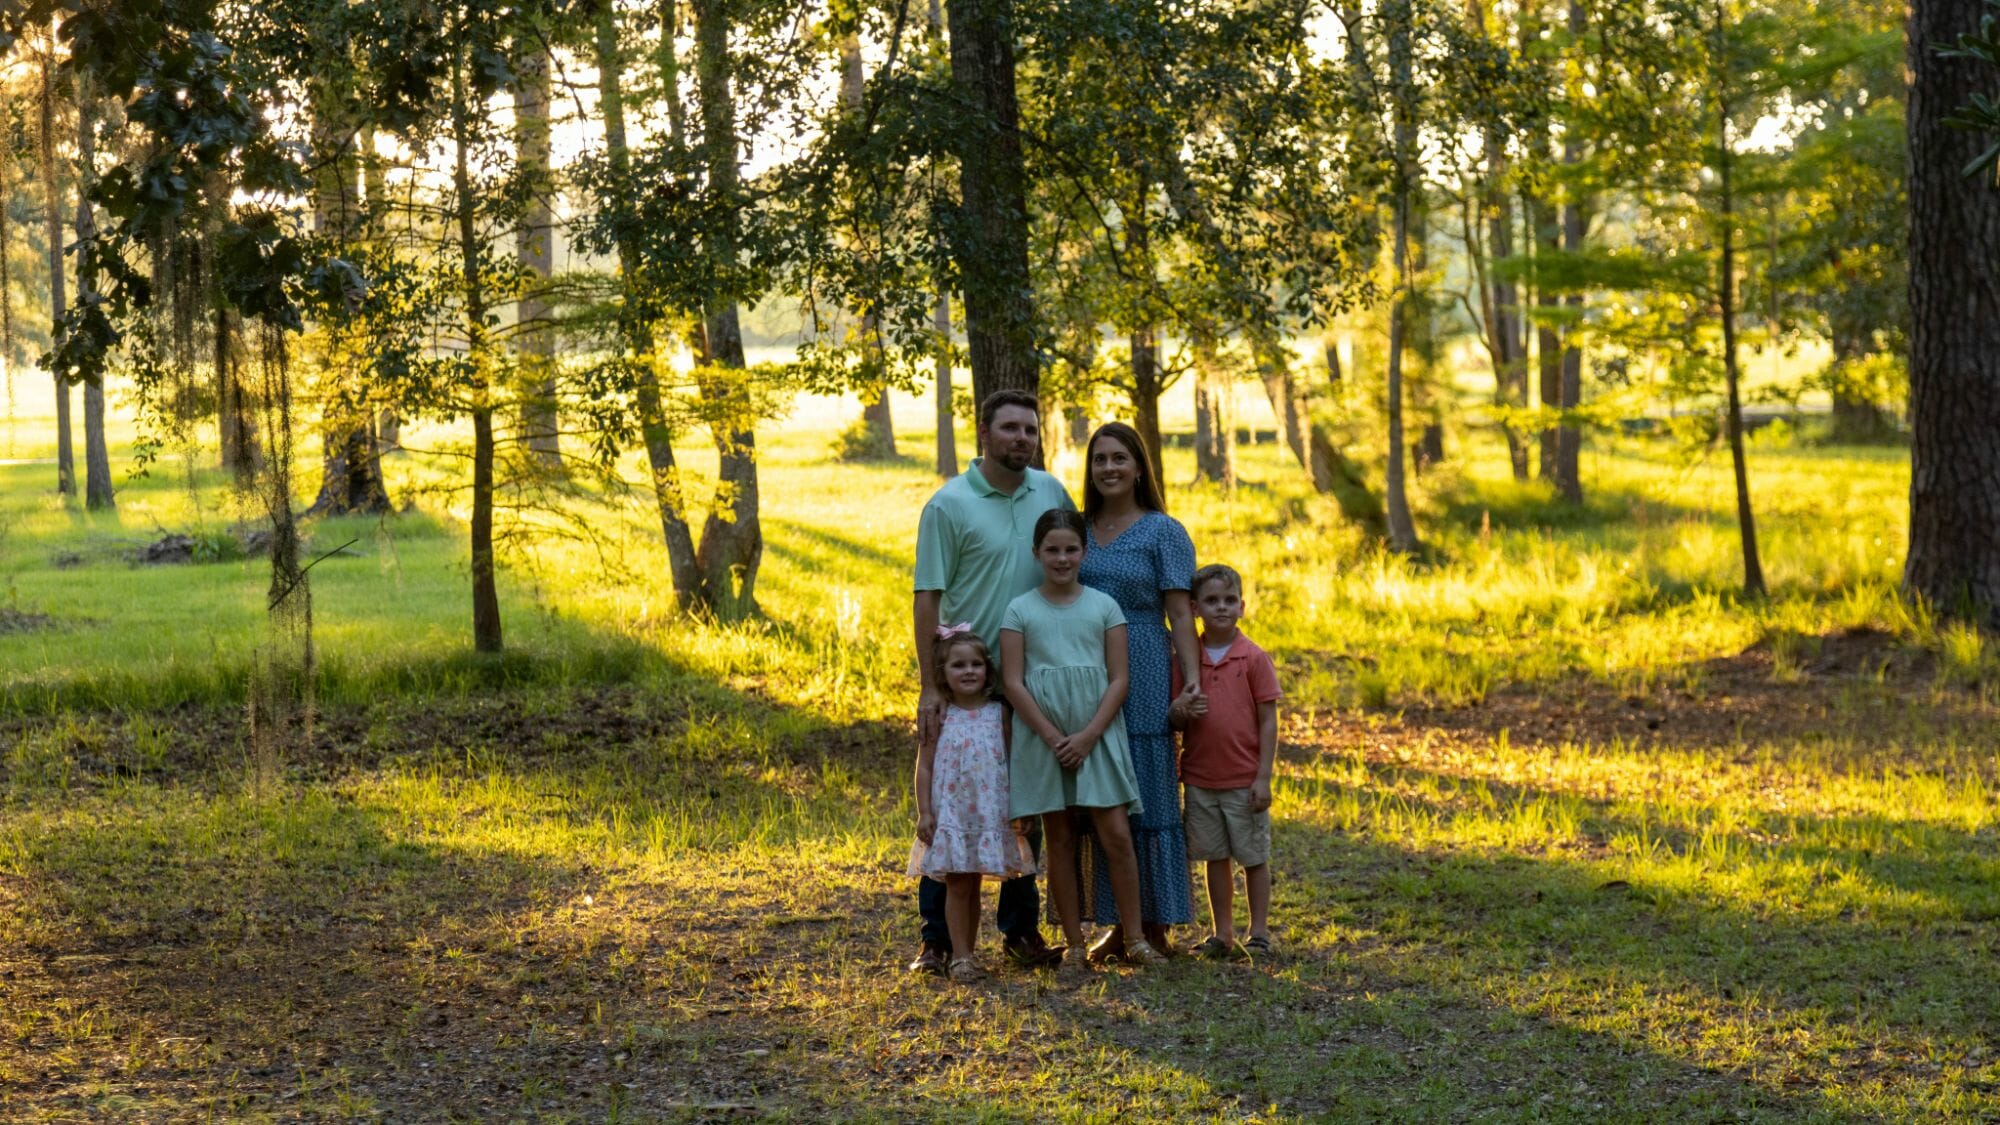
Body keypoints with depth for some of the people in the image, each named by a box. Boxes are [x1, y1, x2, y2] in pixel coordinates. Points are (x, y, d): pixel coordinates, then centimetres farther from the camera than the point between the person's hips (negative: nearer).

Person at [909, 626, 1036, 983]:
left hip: (989, 812, 2)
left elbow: (1012, 762, 7)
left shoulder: (998, 713, 4)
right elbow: (924, 767, 0)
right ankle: (960, 957, 3)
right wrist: (924, 813, -6)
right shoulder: (939, 716, -1)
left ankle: (968, 953, 17)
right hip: (950, 812, -2)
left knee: (973, 884, 9)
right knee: (957, 884, -1)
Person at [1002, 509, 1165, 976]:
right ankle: (1073, 946, 10)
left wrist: (1087, 736, -11)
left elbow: (1119, 679, 1)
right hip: (1043, 738, 0)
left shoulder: (1104, 605, 5)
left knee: (1116, 834, -6)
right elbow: (1013, 682, -3)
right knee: (1059, 840, 4)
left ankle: (1135, 939, 2)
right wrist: (1054, 738, -11)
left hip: (1097, 736, 0)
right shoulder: (1020, 610, 3)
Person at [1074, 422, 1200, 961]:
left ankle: (1158, 927, 5)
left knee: (1150, 796, -1)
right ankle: (1118, 925, 15)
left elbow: (1180, 614, -6)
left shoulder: (1164, 532, -2)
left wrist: (1194, 680, -15)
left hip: (1144, 678, -5)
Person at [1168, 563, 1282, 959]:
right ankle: (1222, 934, 20)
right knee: (1215, 857, 11)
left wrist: (1263, 777, -10)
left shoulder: (1254, 658, -5)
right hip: (1200, 779, 3)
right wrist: (1180, 710, -16)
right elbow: (1175, 719, 9)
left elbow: (1268, 721, -5)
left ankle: (1259, 934, 15)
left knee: (1254, 857, 5)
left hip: (1244, 781, -3)